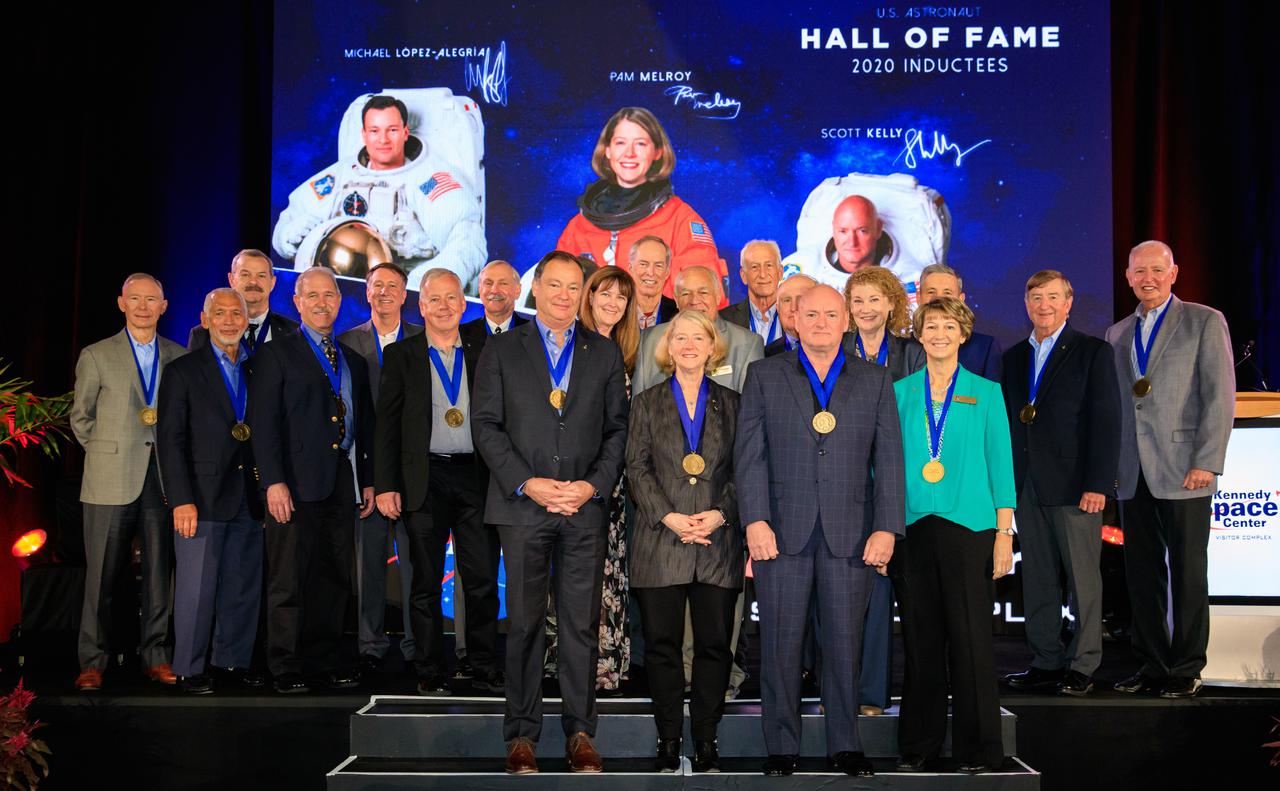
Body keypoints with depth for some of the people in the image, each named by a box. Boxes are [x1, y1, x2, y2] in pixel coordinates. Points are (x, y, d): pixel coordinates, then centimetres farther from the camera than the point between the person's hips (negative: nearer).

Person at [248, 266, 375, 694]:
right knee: (288, 580, -1)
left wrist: (368, 480, 13)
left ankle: (322, 659, 17)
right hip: (296, 483, -5)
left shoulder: (354, 361, 18)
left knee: (334, 578, 8)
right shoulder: (276, 354, 2)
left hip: (342, 483, 5)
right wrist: (273, 481, -15)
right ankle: (286, 667, 8)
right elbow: (263, 422, -6)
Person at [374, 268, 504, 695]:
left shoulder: (482, 355, 10)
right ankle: (430, 673, 16)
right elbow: (387, 424, 3)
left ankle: (486, 669, 14)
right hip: (424, 479, -1)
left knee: (483, 579, 2)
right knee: (426, 582, 6)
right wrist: (385, 485, -4)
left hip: (476, 478, 1)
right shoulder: (401, 355, 6)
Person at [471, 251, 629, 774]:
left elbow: (617, 428, 8)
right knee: (524, 622, 3)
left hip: (586, 506, 1)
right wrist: (526, 482, -10)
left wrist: (593, 485, -6)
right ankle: (521, 733, 13)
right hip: (523, 504, -1)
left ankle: (580, 732, 13)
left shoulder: (604, 354, 12)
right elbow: (485, 424, 1)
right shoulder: (502, 350, 7)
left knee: (582, 623, 3)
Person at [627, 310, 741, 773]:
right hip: (661, 542, 0)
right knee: (662, 644, 1)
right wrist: (668, 516, -10)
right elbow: (637, 467, 3)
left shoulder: (731, 404, 12)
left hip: (718, 542, 0)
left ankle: (706, 742, 11)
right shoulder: (647, 404, 11)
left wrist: (721, 514, -10)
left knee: (715, 644, 1)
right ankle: (668, 742, 10)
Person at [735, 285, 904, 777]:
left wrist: (886, 529, -4)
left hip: (850, 533, 1)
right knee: (780, 642, 3)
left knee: (845, 642, 6)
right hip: (782, 530, 0)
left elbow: (889, 459, 5)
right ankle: (781, 746, 15)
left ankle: (844, 745, 19)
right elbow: (749, 454, 1)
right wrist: (755, 520, -9)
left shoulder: (875, 381, 10)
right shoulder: (764, 375, 8)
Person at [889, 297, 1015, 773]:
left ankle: (977, 747, 10)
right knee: (920, 640, 6)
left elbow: (1000, 462, 5)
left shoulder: (986, 392, 7)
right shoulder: (900, 393, 10)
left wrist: (1004, 533, -2)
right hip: (912, 527, 2)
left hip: (968, 527, -1)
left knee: (970, 638, -2)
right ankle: (919, 746, 17)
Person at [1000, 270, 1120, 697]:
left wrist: (1098, 484, -13)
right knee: (1037, 579, 8)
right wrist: (1005, 482, 7)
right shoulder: (1013, 357, 15)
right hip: (1027, 487, 5)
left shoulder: (1093, 352, 0)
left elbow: (1106, 422, -6)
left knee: (1083, 578, 0)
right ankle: (1046, 662, 17)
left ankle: (1082, 666, 9)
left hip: (1074, 486, -5)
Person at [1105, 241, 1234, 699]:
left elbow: (1220, 396, -5)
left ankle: (1187, 669, 10)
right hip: (1133, 475, 5)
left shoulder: (1205, 322, 2)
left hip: (1183, 471, -5)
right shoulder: (1117, 334, 17)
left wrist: (1207, 461, -13)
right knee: (1142, 573, 8)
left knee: (1188, 573, 1)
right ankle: (1153, 665, 17)